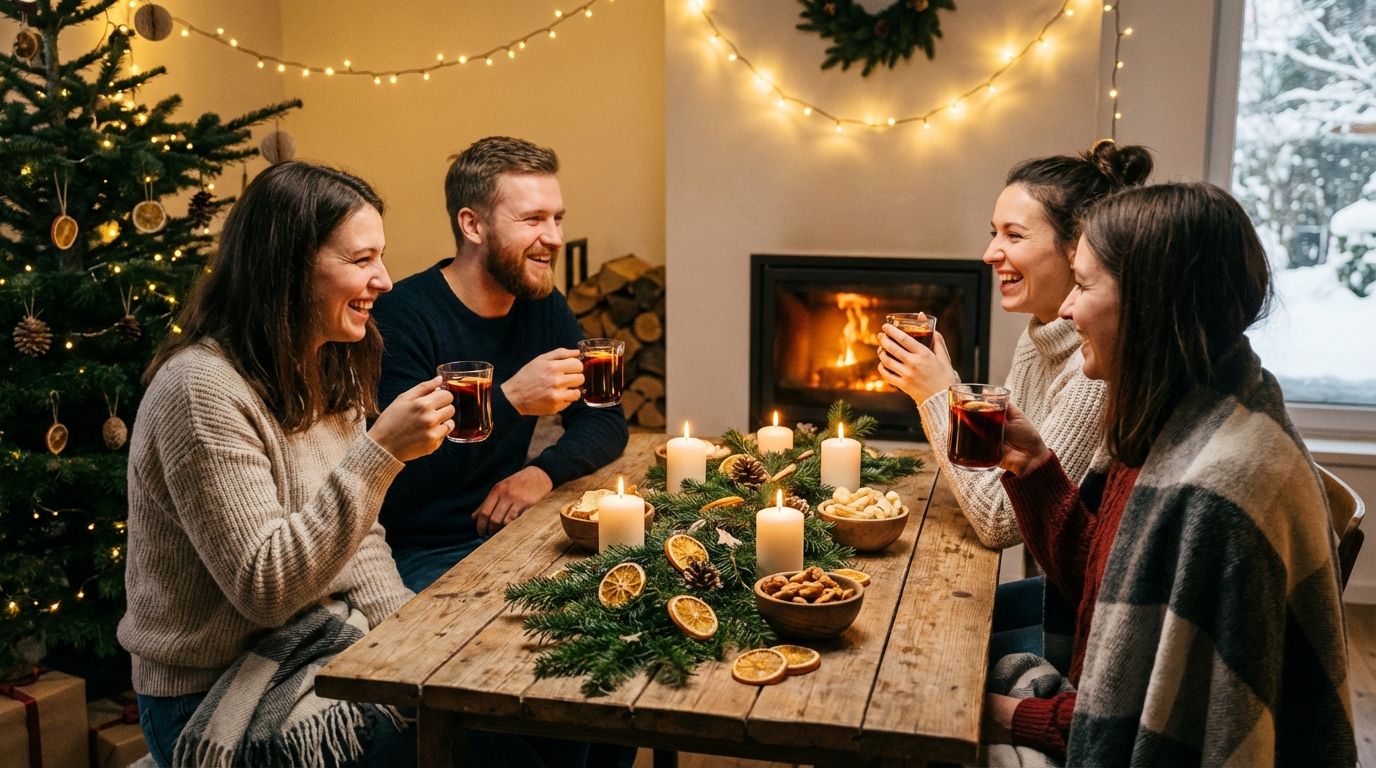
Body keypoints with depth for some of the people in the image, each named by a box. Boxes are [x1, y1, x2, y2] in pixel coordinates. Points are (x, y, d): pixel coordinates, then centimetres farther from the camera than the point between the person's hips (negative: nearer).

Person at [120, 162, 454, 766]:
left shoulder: (328, 369, 7)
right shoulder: (202, 390, -21)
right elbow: (264, 588, -25)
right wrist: (379, 453, -30)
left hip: (325, 642, 8)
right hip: (216, 699, -8)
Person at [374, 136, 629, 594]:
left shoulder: (541, 304, 5)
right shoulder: (402, 317, -17)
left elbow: (605, 421, 8)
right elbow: (394, 488, -24)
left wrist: (544, 471, -12)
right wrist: (508, 401, -32)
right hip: (421, 556, -7)